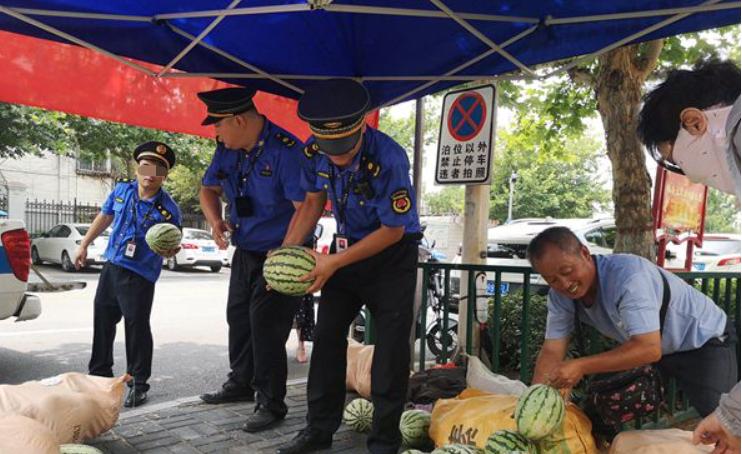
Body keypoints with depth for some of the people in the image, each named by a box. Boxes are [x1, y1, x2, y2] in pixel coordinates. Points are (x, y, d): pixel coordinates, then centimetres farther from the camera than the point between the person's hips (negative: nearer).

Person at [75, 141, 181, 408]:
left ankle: (138, 385, 9)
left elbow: (170, 247, -8)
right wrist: (84, 245, 18)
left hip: (140, 275, -6)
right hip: (112, 265, 6)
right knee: (102, 319, 17)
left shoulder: (168, 209, -16)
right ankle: (99, 374, 35)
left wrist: (170, 250, -31)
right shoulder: (122, 190, -2)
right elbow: (104, 217, 14)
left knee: (137, 327, -5)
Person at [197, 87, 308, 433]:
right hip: (245, 252, 8)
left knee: (266, 326, -8)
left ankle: (271, 403, 7)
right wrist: (215, 220, -7)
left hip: (281, 254, -8)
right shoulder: (227, 150, -1)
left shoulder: (286, 150, -25)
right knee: (238, 317, 17)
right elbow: (209, 189, 14)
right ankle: (241, 383, 37)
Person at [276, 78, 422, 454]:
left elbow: (393, 230, -23)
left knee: (390, 347, -4)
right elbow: (313, 203, 2)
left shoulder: (387, 159, -31)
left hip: (392, 254, -5)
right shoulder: (314, 152, -14)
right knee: (327, 337, 9)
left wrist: (334, 262, -24)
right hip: (347, 246, 6)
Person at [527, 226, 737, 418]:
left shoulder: (627, 275, -37)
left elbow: (650, 349, -42)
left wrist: (581, 366, -48)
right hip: (643, 345, 6)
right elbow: (552, 351, -14)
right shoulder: (560, 294, -15)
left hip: (705, 340, -6)